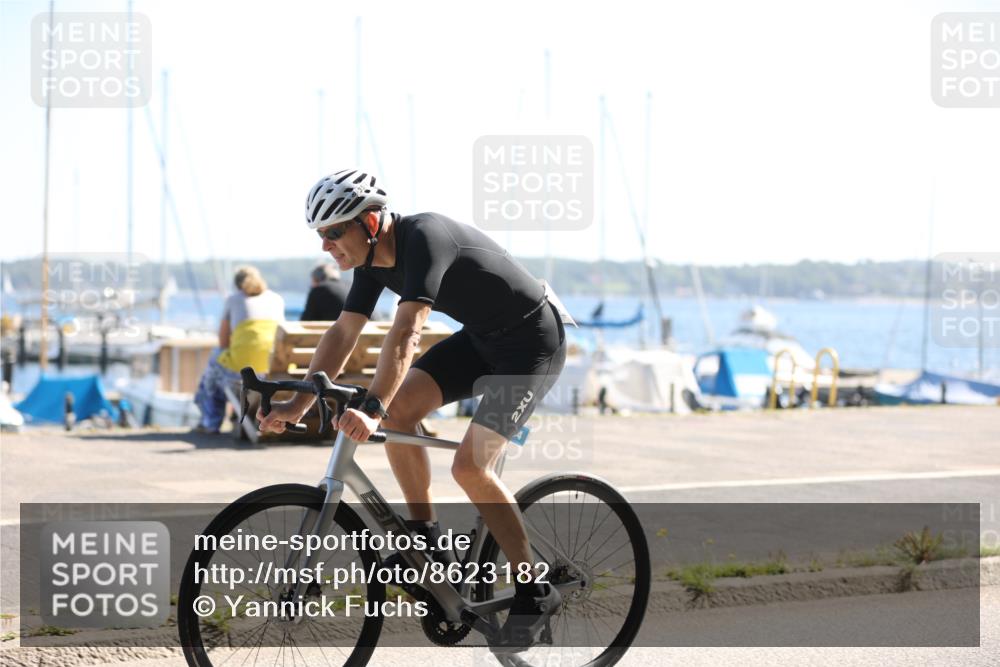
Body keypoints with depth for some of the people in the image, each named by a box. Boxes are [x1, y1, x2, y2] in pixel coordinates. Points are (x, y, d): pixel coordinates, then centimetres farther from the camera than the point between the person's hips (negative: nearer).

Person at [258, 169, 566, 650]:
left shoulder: (424, 237, -30)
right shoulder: (373, 259, -3)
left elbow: (406, 333, -40)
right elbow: (343, 333, 3)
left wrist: (371, 411, -49)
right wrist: (297, 405, -5)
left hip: (532, 342, -9)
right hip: (480, 338, 9)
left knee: (469, 466, -19)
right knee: (398, 409, -9)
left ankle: (534, 592, -5)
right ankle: (425, 536, 7)